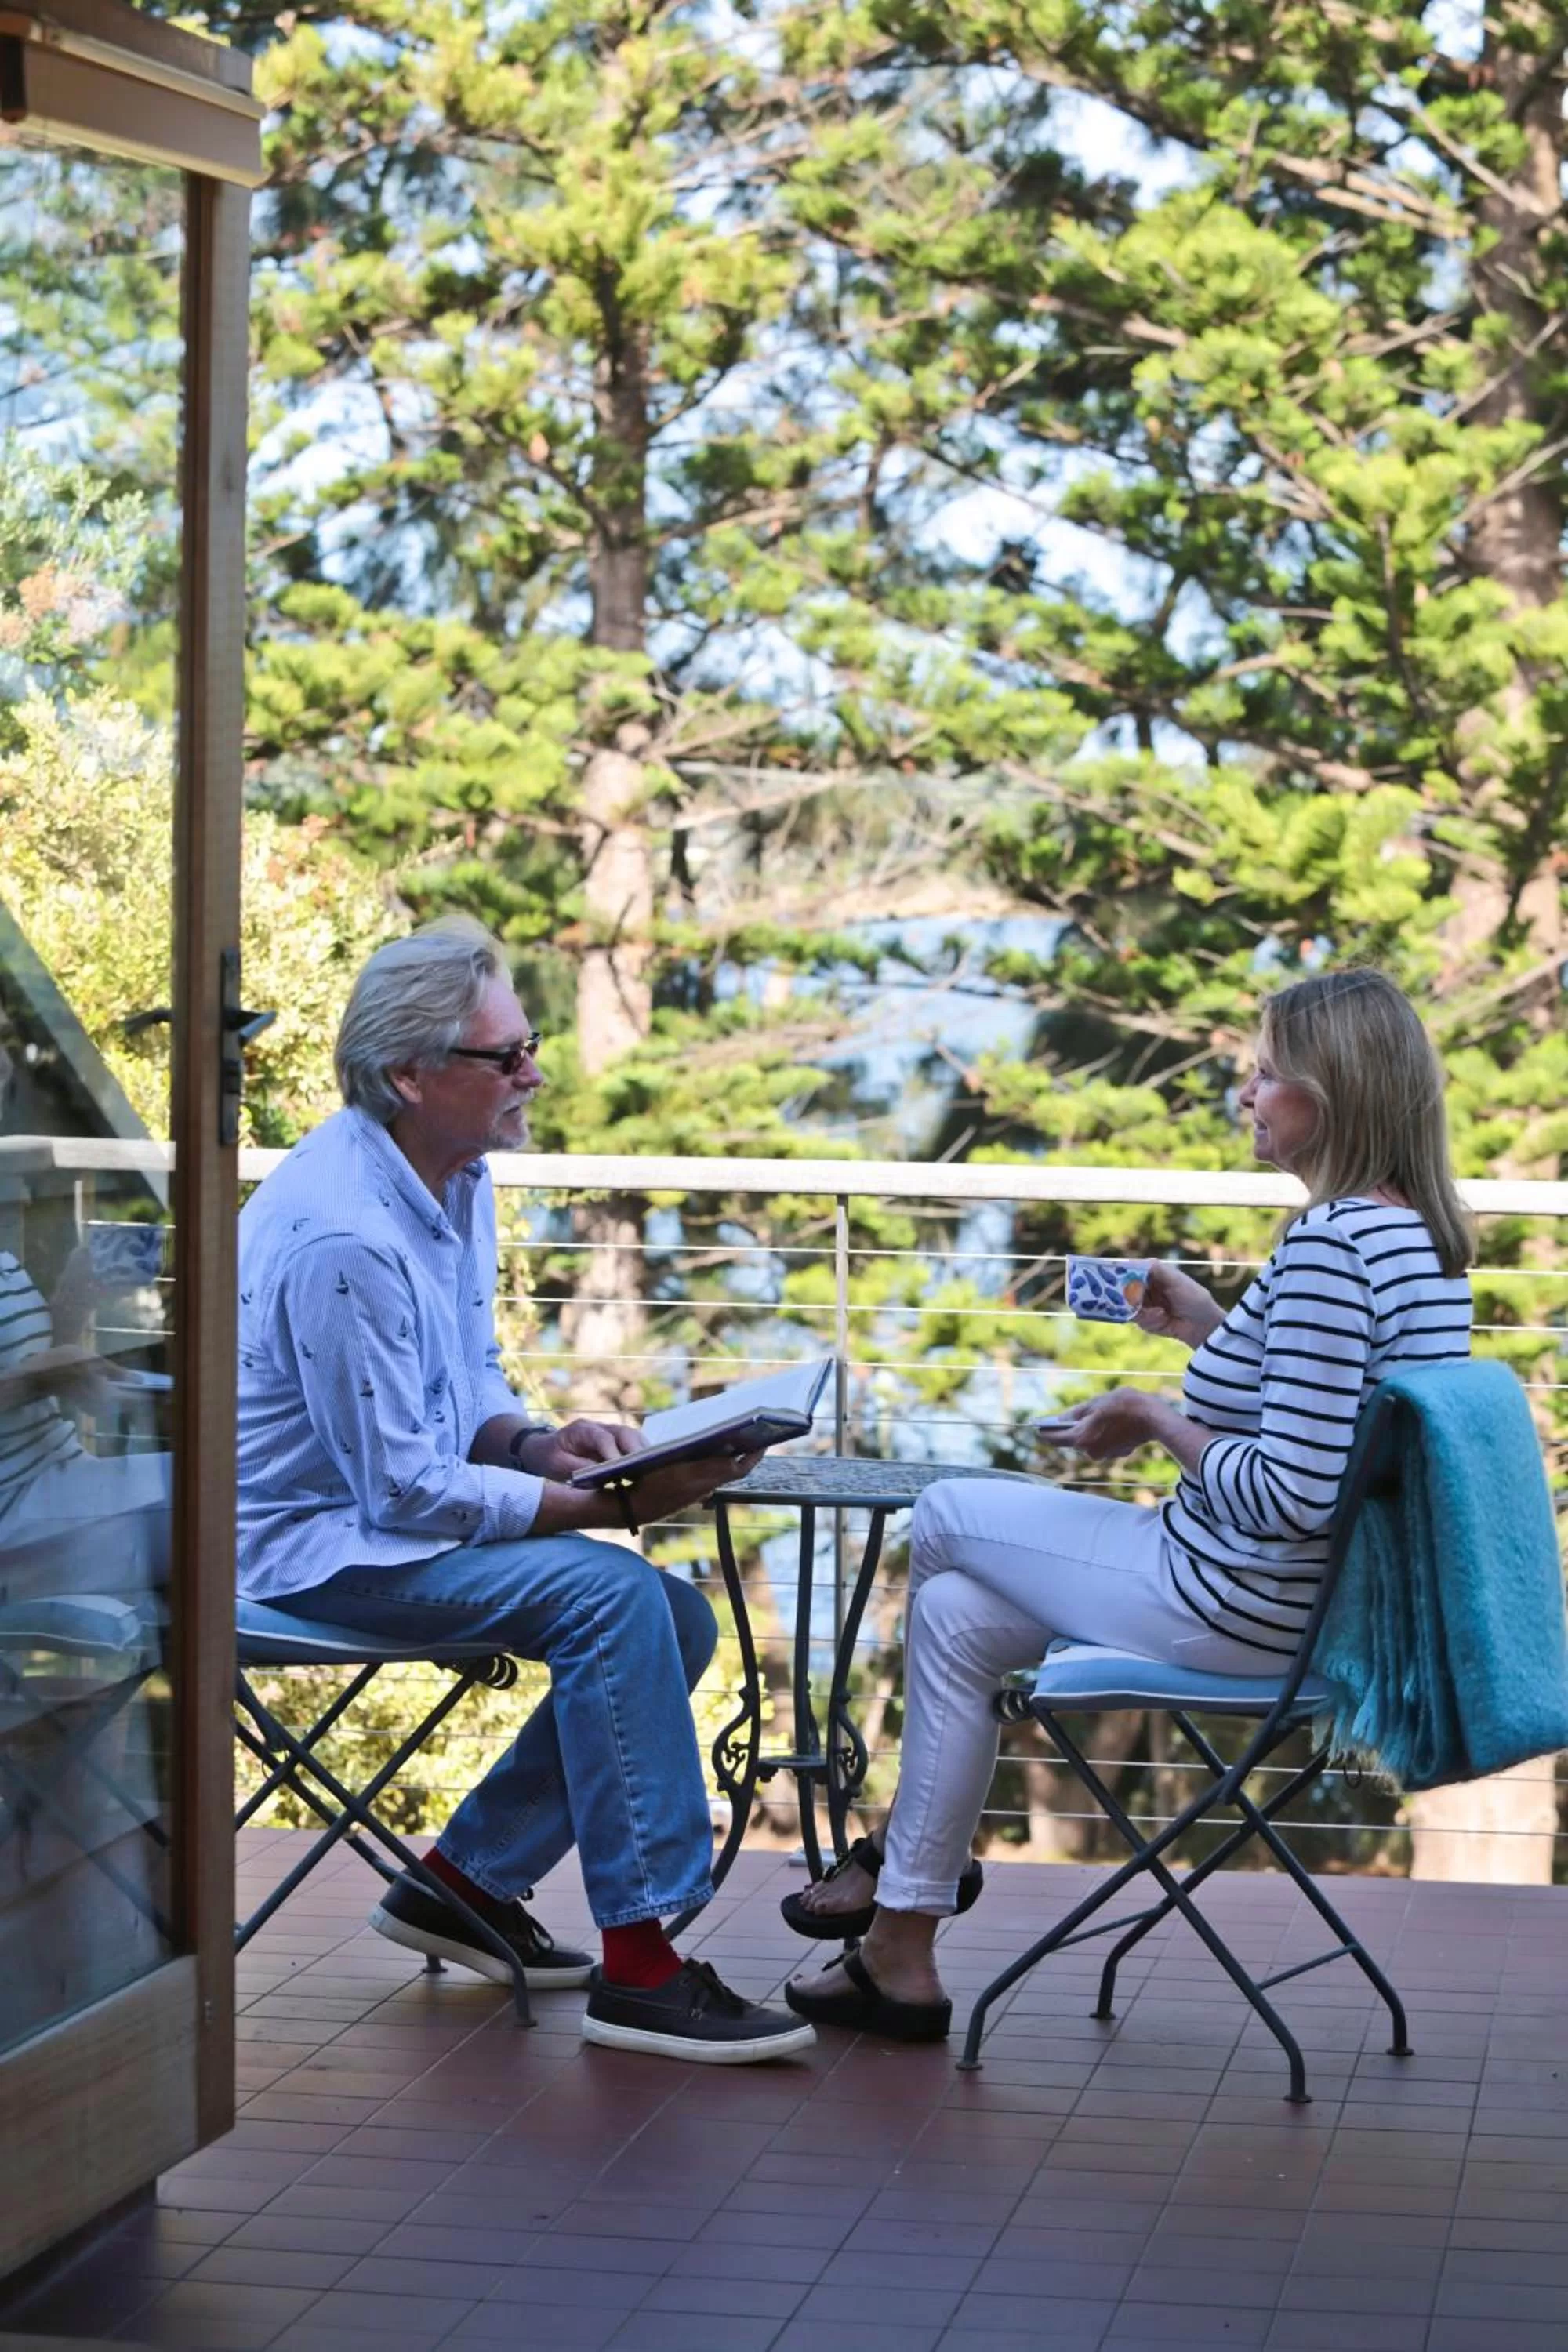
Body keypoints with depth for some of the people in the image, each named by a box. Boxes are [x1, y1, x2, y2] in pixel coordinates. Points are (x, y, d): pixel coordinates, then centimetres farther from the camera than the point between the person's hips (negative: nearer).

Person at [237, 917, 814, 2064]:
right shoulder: (344, 1237, -26)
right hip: (315, 1543, -10)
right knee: (609, 1593, -26)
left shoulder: (457, 1178, 5)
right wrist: (609, 1504, -23)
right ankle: (639, 1963, -22)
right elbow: (404, 1489, -24)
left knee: (677, 1620, -1)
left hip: (396, 1510, 10)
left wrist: (538, 1444, -6)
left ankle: (465, 1882, 9)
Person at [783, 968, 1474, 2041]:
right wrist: (1216, 1329, 15)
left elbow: (1294, 1493, -29)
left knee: (942, 1519, 10)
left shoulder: (1328, 1244, -26)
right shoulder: (1421, 1237, 4)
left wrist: (1157, 1420, -15)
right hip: (1318, 1598, 10)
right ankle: (903, 1955, 20)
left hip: (1236, 1608, -10)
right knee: (954, 1610, 16)